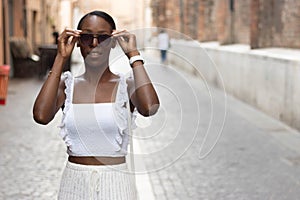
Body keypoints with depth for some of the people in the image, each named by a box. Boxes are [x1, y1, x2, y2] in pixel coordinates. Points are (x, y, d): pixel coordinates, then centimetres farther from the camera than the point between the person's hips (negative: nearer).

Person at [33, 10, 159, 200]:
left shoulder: (126, 85, -5)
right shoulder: (68, 84, 0)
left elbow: (150, 107, -28)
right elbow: (41, 116, -20)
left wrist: (133, 55, -18)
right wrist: (61, 59, -14)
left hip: (115, 183, -2)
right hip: (74, 183, 2)